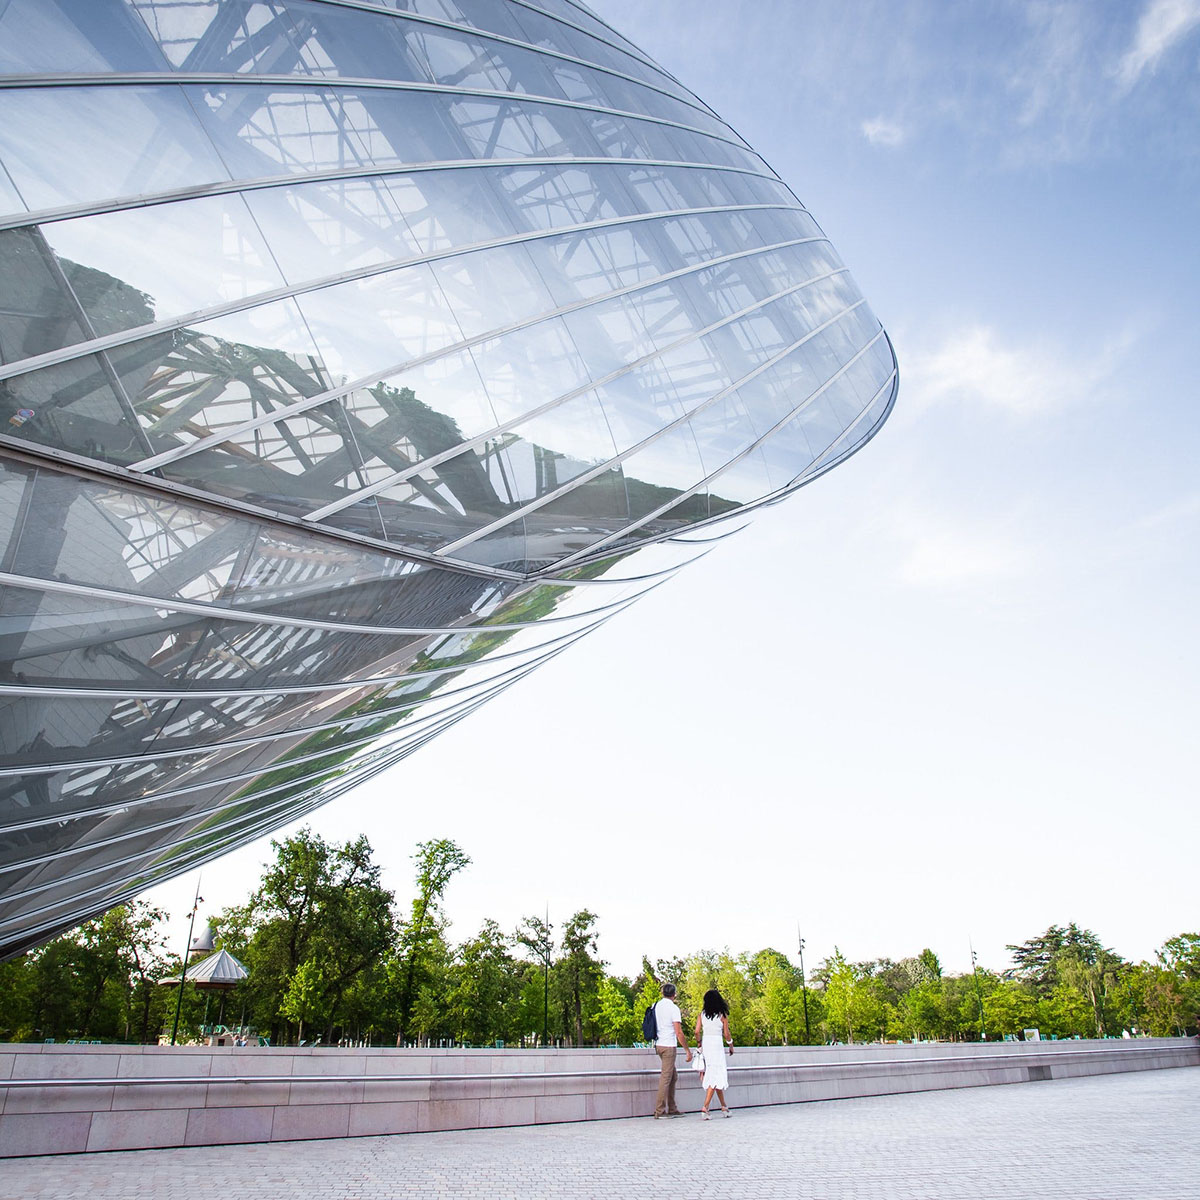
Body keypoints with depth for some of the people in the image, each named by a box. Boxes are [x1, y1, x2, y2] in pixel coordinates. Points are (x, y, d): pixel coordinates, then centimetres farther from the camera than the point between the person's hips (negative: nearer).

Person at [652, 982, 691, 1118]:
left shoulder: (656, 1006, 10)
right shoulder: (674, 1008, -12)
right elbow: (679, 1033, -15)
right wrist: (688, 1050, -9)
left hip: (658, 1045, 8)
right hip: (668, 1046, -8)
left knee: (673, 1076, 15)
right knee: (666, 1077, -4)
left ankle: (671, 1109, 17)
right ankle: (659, 1111, -3)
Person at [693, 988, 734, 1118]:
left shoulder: (702, 1015, 3)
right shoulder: (722, 1015, -3)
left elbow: (697, 1031, -3)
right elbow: (726, 1034, -1)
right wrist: (731, 1046, 15)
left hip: (705, 1044, 4)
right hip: (717, 1044, -4)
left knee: (714, 1075, 16)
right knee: (716, 1076, -2)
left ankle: (724, 1106, 26)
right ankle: (705, 1107, -15)